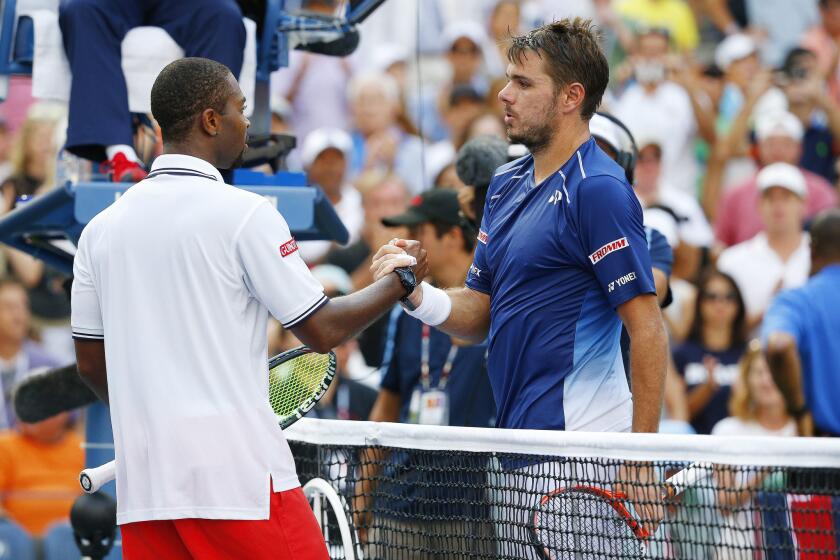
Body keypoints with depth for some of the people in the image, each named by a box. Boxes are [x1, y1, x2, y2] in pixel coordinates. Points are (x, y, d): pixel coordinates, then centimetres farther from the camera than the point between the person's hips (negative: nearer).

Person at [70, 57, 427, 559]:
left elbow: (91, 364, 14)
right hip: (239, 475, -5)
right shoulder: (244, 215, -8)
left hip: (143, 479, 5)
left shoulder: (102, 228, 8)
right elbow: (322, 330, -4)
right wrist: (402, 281, 12)